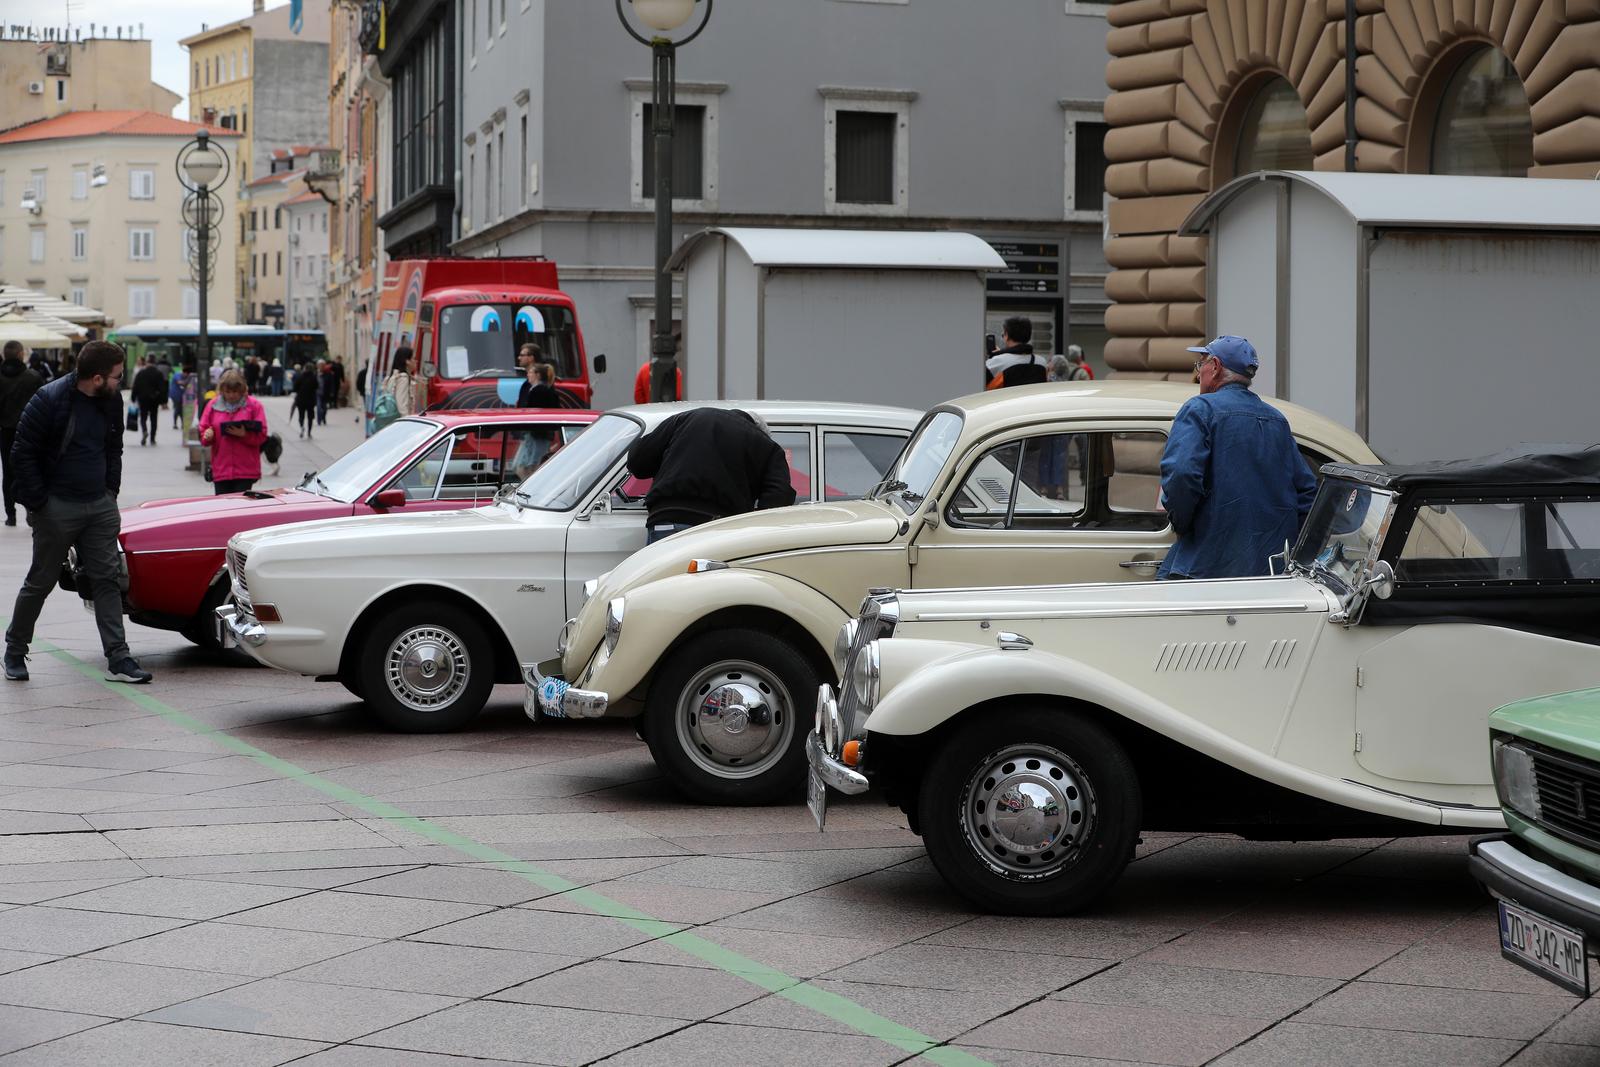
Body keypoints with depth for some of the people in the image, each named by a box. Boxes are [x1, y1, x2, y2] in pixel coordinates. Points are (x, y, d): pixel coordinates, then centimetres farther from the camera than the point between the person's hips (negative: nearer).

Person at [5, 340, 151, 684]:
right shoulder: (49, 400, -14)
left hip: (100, 506, 5)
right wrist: (38, 504, -13)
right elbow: (23, 453, -11)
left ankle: (118, 659, 0)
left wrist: (111, 491, 9)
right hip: (57, 509, -5)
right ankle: (15, 652, 22)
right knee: (41, 581, 5)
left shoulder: (111, 402, 5)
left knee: (108, 580, 0)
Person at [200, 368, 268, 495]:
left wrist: (244, 435, -19)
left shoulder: (254, 405, 1)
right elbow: (202, 432, 13)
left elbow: (261, 436, -2)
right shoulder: (213, 405, 9)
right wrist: (207, 435, -10)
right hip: (220, 470, 2)